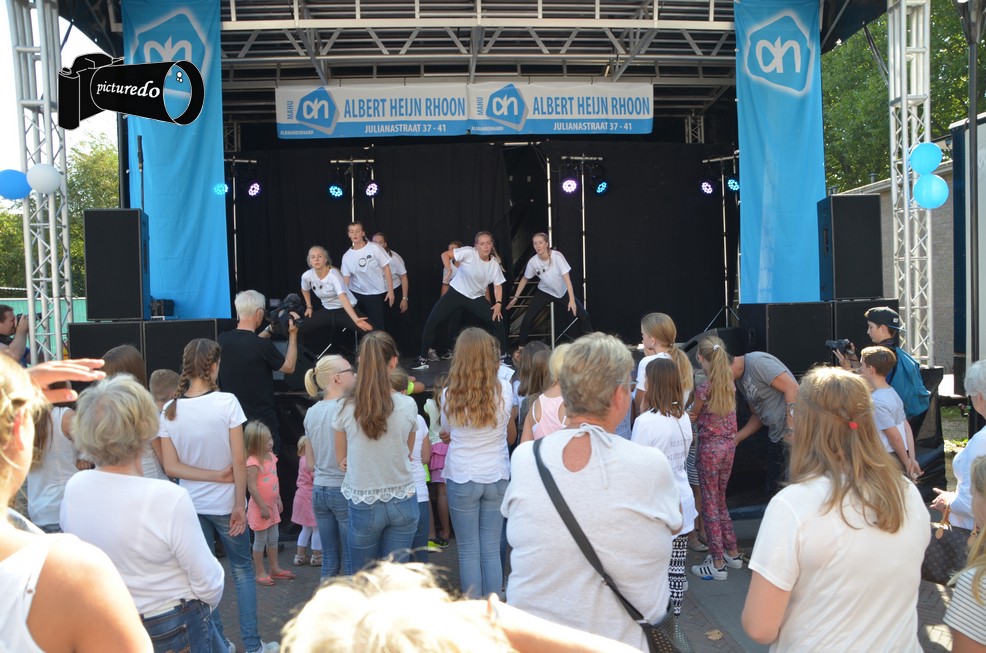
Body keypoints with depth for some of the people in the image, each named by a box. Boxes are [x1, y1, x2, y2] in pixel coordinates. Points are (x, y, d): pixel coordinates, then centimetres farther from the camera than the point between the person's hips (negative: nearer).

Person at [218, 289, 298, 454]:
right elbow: (289, 367, -3)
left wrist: (269, 330, 19)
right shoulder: (264, 345, -21)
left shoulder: (222, 340, -5)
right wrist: (293, 335, 1)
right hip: (262, 420, -5)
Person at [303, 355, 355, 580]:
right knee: (351, 562, 2)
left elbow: (310, 461, 14)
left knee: (329, 561, 14)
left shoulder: (311, 412, 7)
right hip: (344, 490, -7)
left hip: (319, 490, 7)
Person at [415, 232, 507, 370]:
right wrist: (449, 271, -24)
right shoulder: (468, 253, -16)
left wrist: (498, 303, -10)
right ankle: (423, 359, 2)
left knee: (498, 322, -10)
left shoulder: (494, 264, -3)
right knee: (431, 323, -11)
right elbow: (445, 255, -12)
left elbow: (497, 285, 3)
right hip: (456, 293, -3)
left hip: (477, 298, 3)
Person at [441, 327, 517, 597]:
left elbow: (447, 434, 6)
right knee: (491, 550, 11)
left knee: (468, 551, 9)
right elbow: (510, 435, 7)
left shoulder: (449, 396, -11)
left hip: (462, 479, -1)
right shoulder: (504, 390, -8)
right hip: (497, 477, 1)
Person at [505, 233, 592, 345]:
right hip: (545, 292, 1)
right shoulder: (533, 261, -19)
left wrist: (572, 300, -33)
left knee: (584, 317, -7)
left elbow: (567, 278, -27)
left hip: (563, 292, -1)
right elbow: (524, 279, -1)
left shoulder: (557, 256, -26)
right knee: (527, 320, -11)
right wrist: (516, 297, -2)